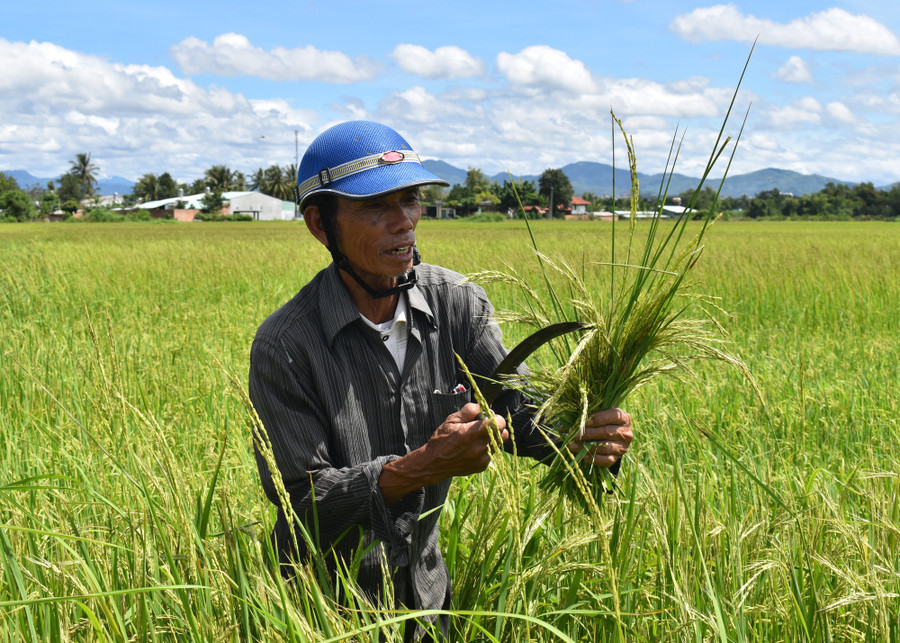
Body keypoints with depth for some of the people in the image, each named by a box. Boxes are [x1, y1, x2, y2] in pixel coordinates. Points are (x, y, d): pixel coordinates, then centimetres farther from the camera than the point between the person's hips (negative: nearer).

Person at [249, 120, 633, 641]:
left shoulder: (457, 303, -10)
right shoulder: (284, 346, -24)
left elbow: (521, 410, -11)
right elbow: (301, 497, -25)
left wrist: (591, 432, -34)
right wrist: (420, 467, -38)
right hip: (326, 598, -4)